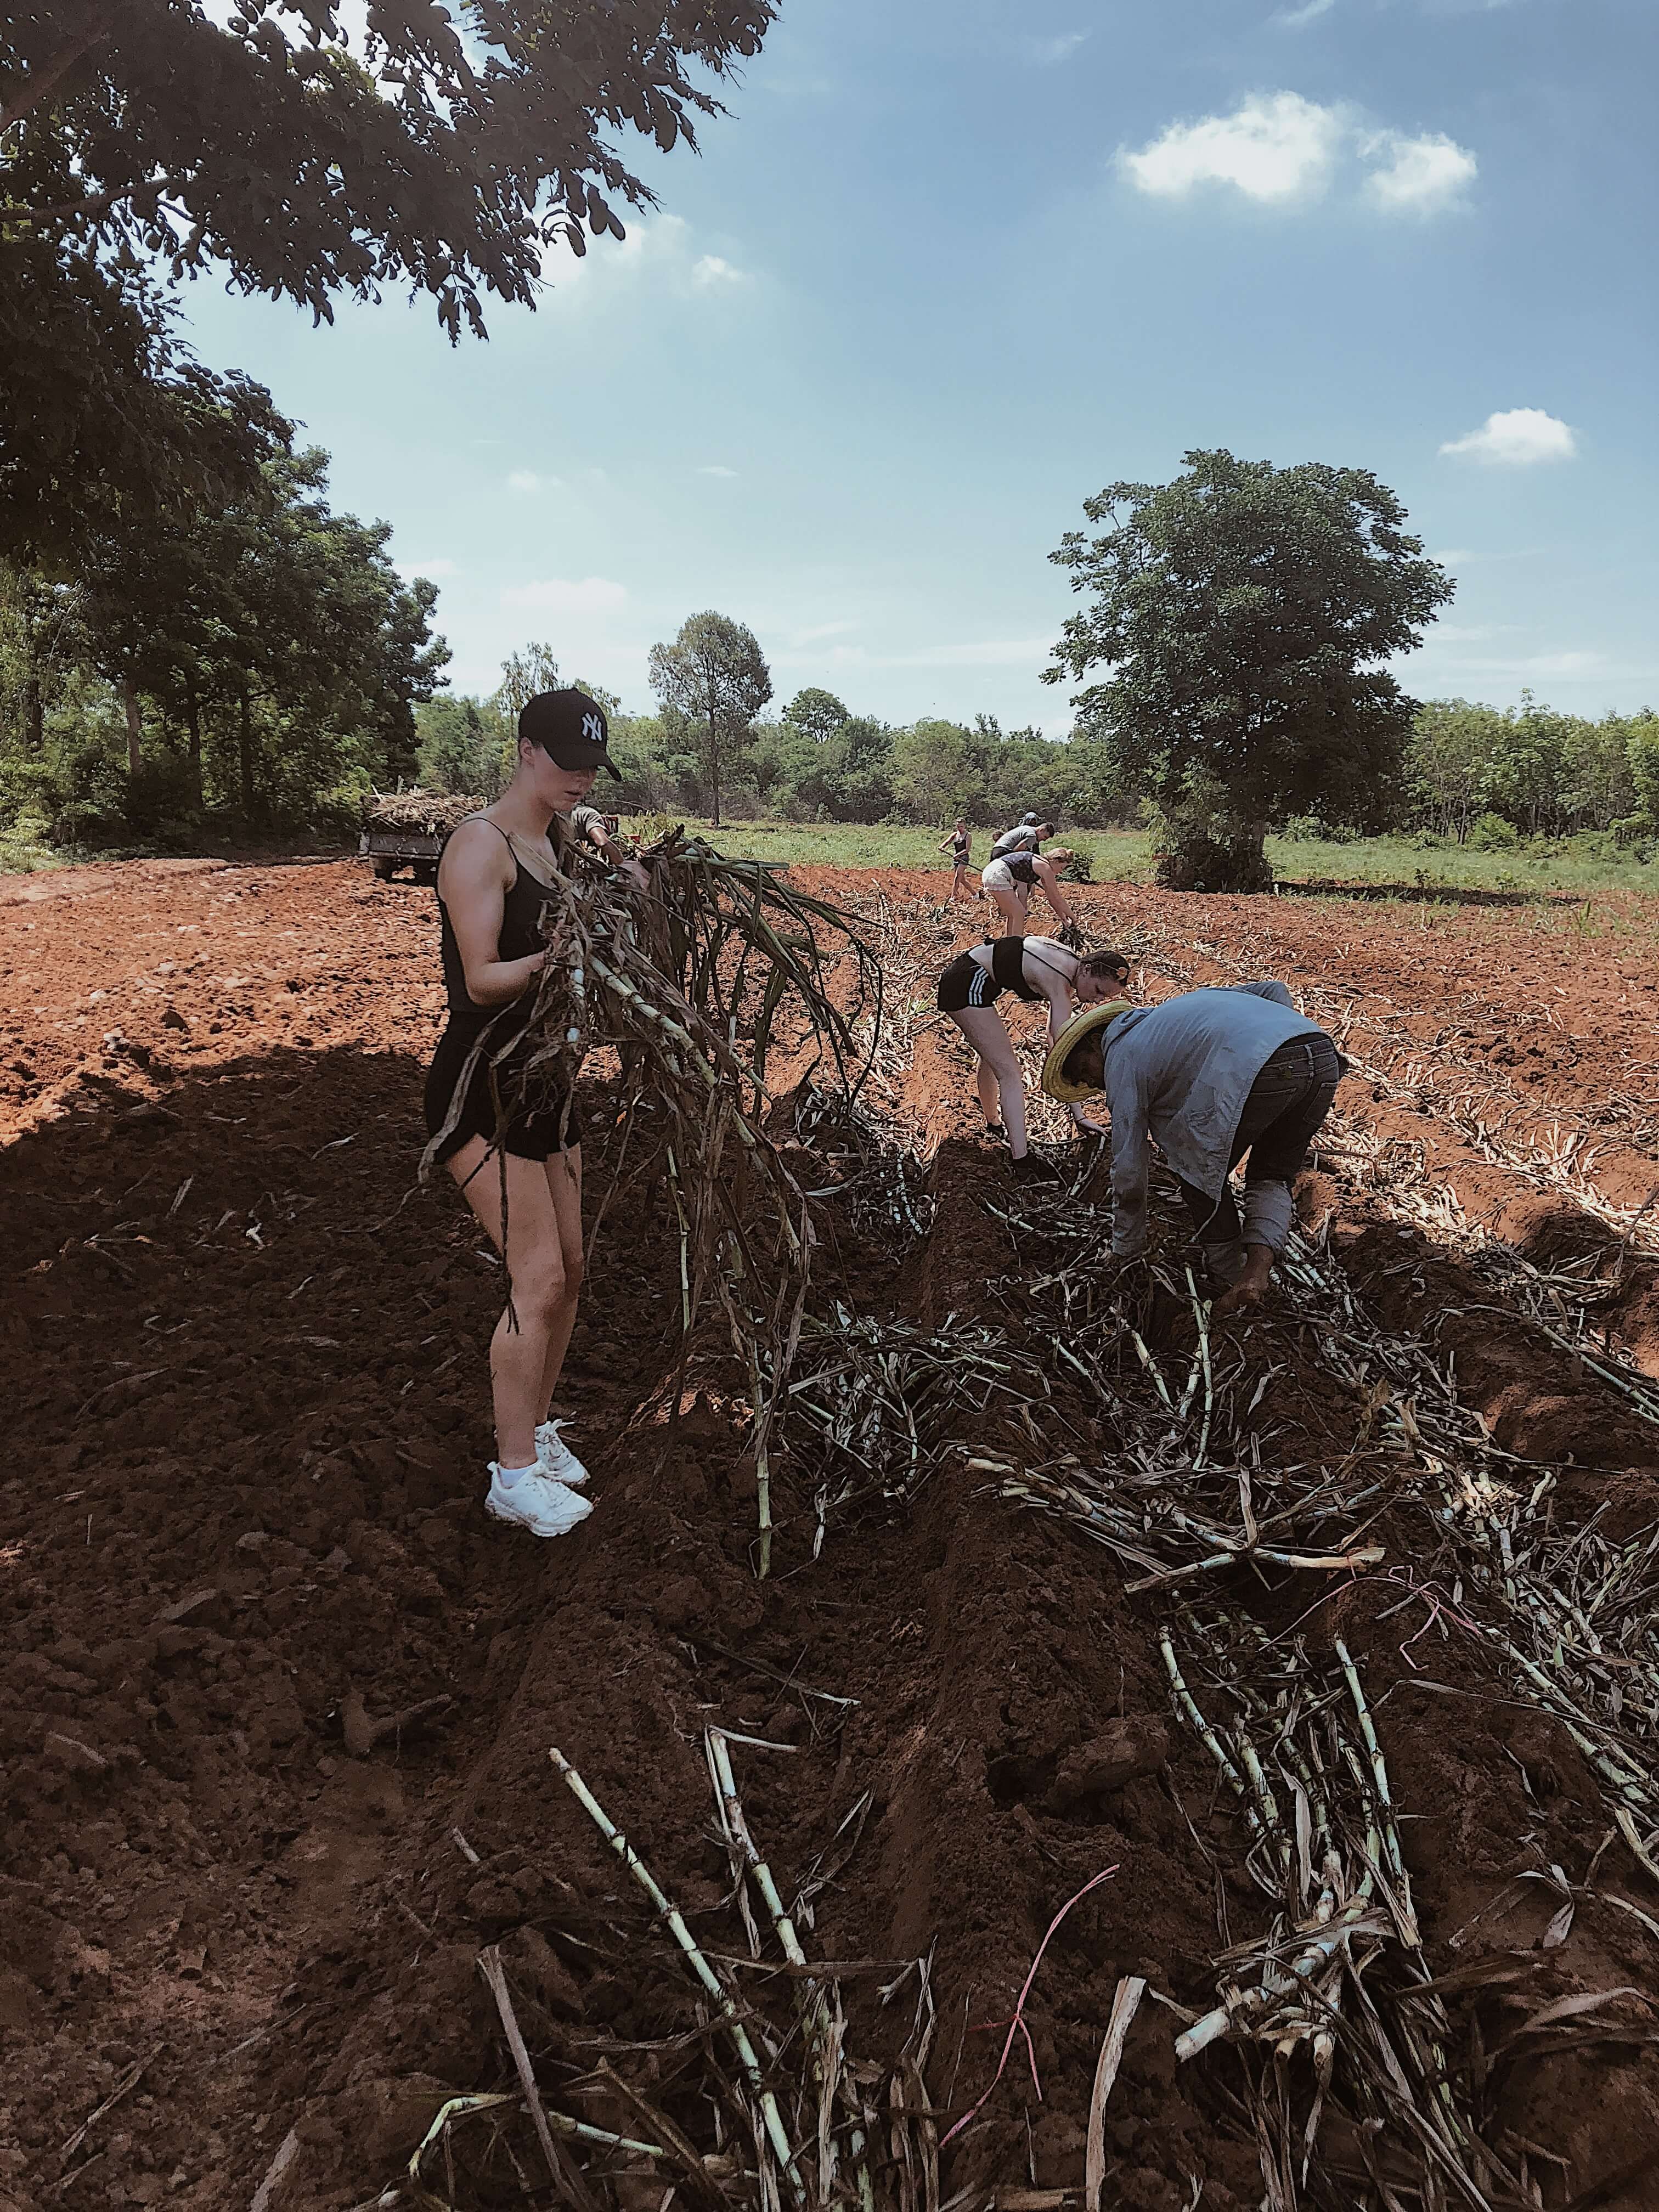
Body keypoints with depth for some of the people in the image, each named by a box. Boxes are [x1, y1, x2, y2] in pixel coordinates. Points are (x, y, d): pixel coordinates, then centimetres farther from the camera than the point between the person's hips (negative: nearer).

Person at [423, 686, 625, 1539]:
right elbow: (482, 980, -21)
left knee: (568, 1268, 11)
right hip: (480, 1087, -8)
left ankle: (535, 1427, 29)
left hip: (545, 1081, 8)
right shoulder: (481, 844, -14)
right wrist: (549, 960, -37)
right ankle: (514, 1476, 2)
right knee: (539, 1276, -10)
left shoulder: (565, 840, 11)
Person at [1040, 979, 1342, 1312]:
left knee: (1200, 1177, 17)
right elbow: (1274, 991, 32)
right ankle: (1258, 1268, 2)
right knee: (1271, 1179, 23)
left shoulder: (1122, 1059, 17)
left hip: (1262, 1071, -7)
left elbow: (1129, 1173, 18)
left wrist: (1125, 1253, 31)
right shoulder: (1182, 1003, 38)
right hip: (1323, 1052, 8)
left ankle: (1229, 1282, 22)